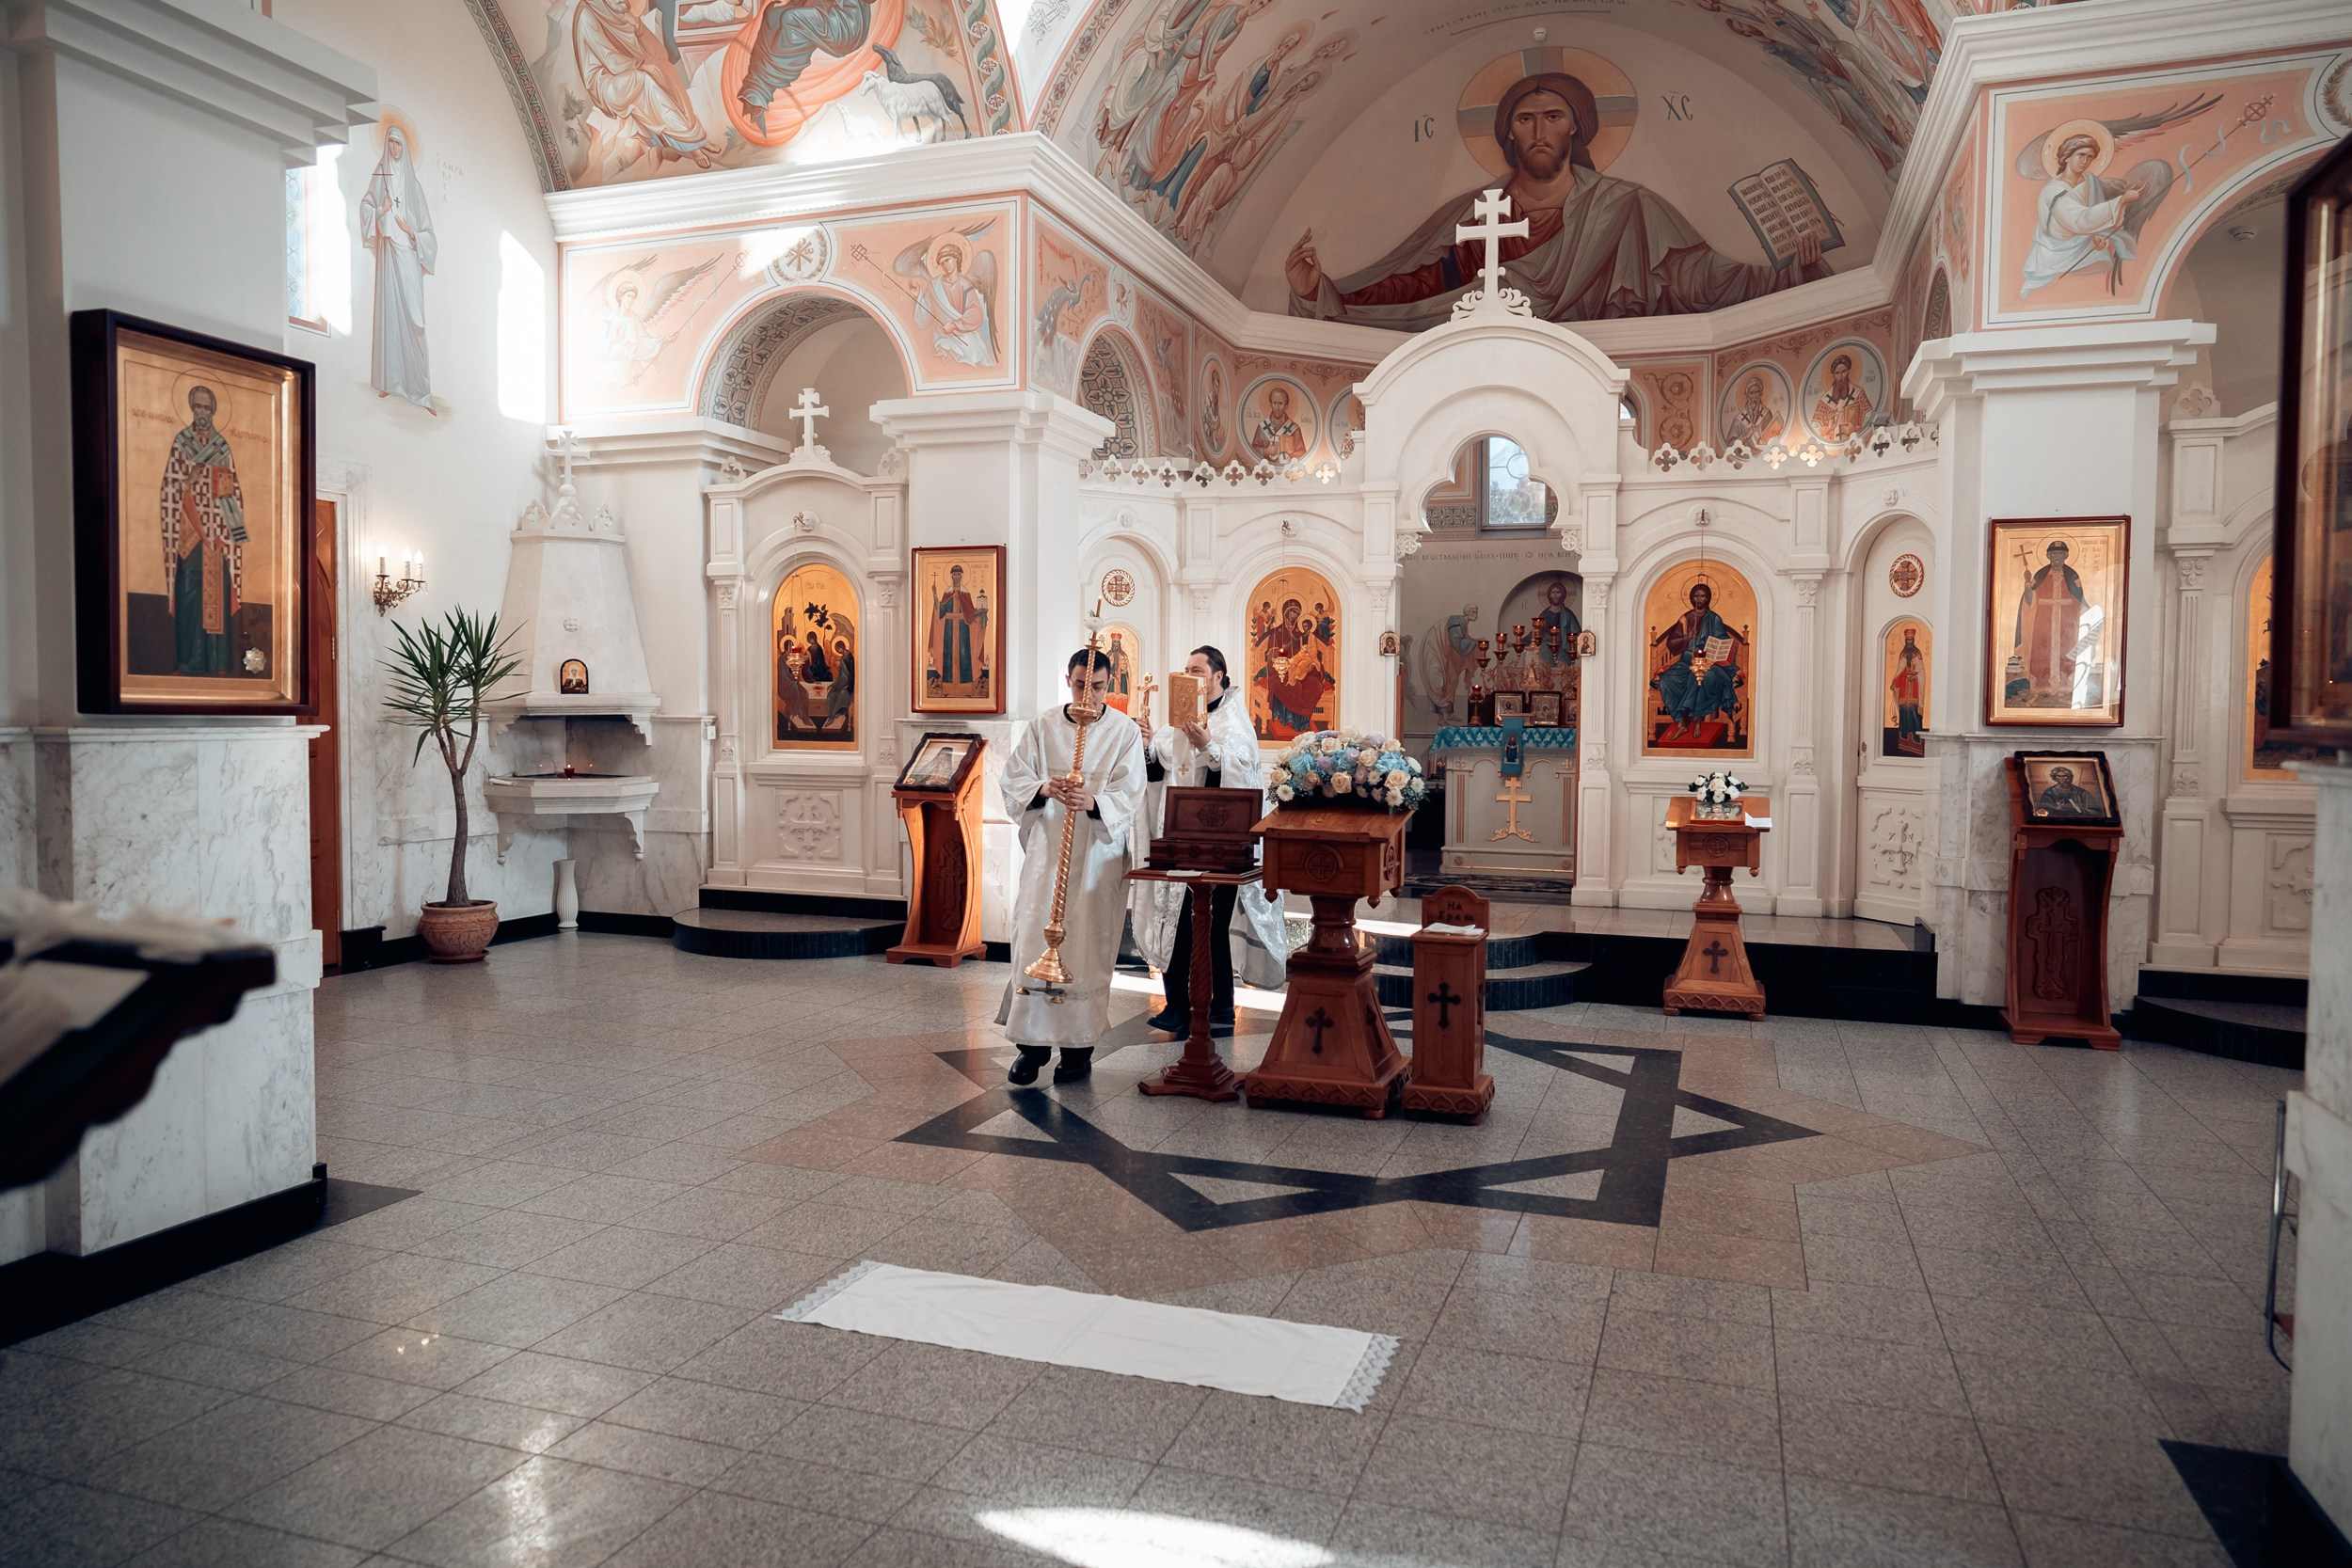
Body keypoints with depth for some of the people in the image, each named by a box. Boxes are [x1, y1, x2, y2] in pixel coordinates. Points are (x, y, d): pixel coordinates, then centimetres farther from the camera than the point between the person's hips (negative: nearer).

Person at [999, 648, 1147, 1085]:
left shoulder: (1125, 731, 1)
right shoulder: (1042, 727, 5)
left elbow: (1129, 794, -7)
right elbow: (1014, 778, 2)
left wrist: (1093, 801, -27)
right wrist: (1043, 789, -19)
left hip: (1098, 854, -1)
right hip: (1046, 848, 2)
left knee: (1087, 947, 1)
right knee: (1034, 938, -2)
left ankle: (1079, 1045, 12)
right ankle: (1032, 1043, 9)